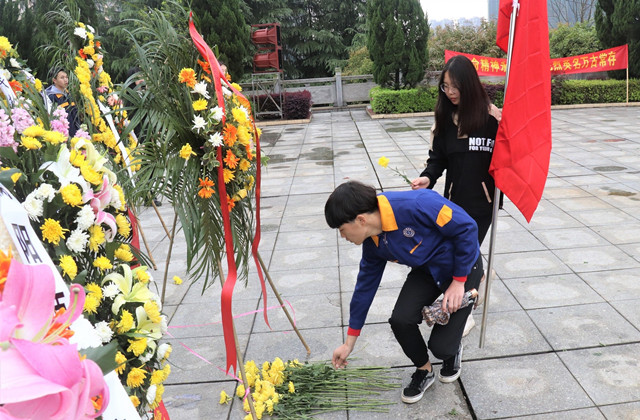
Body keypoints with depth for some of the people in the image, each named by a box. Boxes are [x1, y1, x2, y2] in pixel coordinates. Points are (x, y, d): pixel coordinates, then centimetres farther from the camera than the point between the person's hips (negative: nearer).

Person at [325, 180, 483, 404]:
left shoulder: (416, 205, -36)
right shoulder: (373, 242, -10)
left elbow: (466, 228, -26)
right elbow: (365, 287, 1)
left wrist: (459, 281, -19)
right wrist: (349, 343, 7)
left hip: (462, 268, -5)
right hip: (427, 271, 6)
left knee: (441, 346, -11)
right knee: (400, 320, -17)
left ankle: (453, 349, 27)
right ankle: (424, 370, 13)